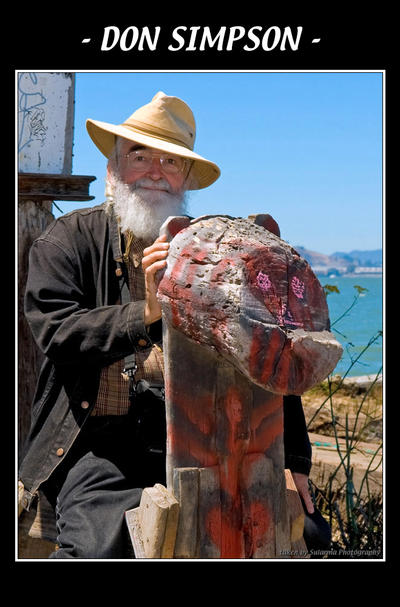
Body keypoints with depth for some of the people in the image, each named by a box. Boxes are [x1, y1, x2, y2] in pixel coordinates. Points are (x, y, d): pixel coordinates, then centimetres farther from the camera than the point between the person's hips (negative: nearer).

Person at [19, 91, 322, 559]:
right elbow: (58, 334, -10)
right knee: (101, 546, -24)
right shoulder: (67, 240, 6)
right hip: (100, 443, -2)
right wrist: (146, 314, -24)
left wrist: (292, 458, 2)